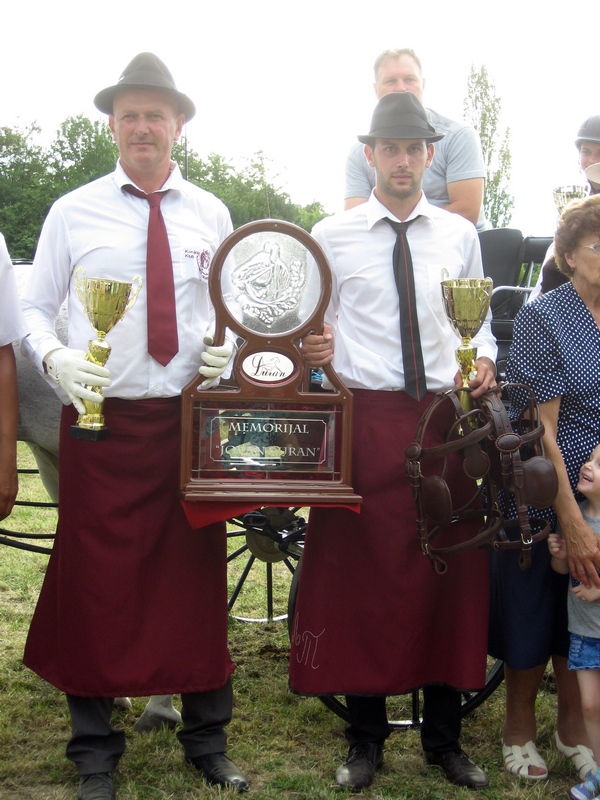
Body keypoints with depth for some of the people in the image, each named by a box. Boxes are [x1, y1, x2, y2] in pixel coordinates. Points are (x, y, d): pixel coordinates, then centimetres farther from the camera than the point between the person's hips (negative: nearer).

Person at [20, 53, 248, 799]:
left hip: (190, 418, 2)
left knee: (198, 577, 9)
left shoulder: (210, 214, 9)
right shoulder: (73, 212, 3)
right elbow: (34, 307, 6)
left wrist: (227, 348, -5)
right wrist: (54, 358, -13)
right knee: (96, 582, 4)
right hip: (101, 418, -2)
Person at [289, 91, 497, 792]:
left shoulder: (460, 235, 11)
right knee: (361, 575, 3)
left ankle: (443, 737, 23)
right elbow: (313, 330, 4)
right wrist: (311, 352, -17)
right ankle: (365, 736, 20)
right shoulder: (331, 236, 4)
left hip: (443, 415, 2)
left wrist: (483, 360, -5)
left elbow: (477, 320, 15)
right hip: (362, 416, -2)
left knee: (450, 574, 6)